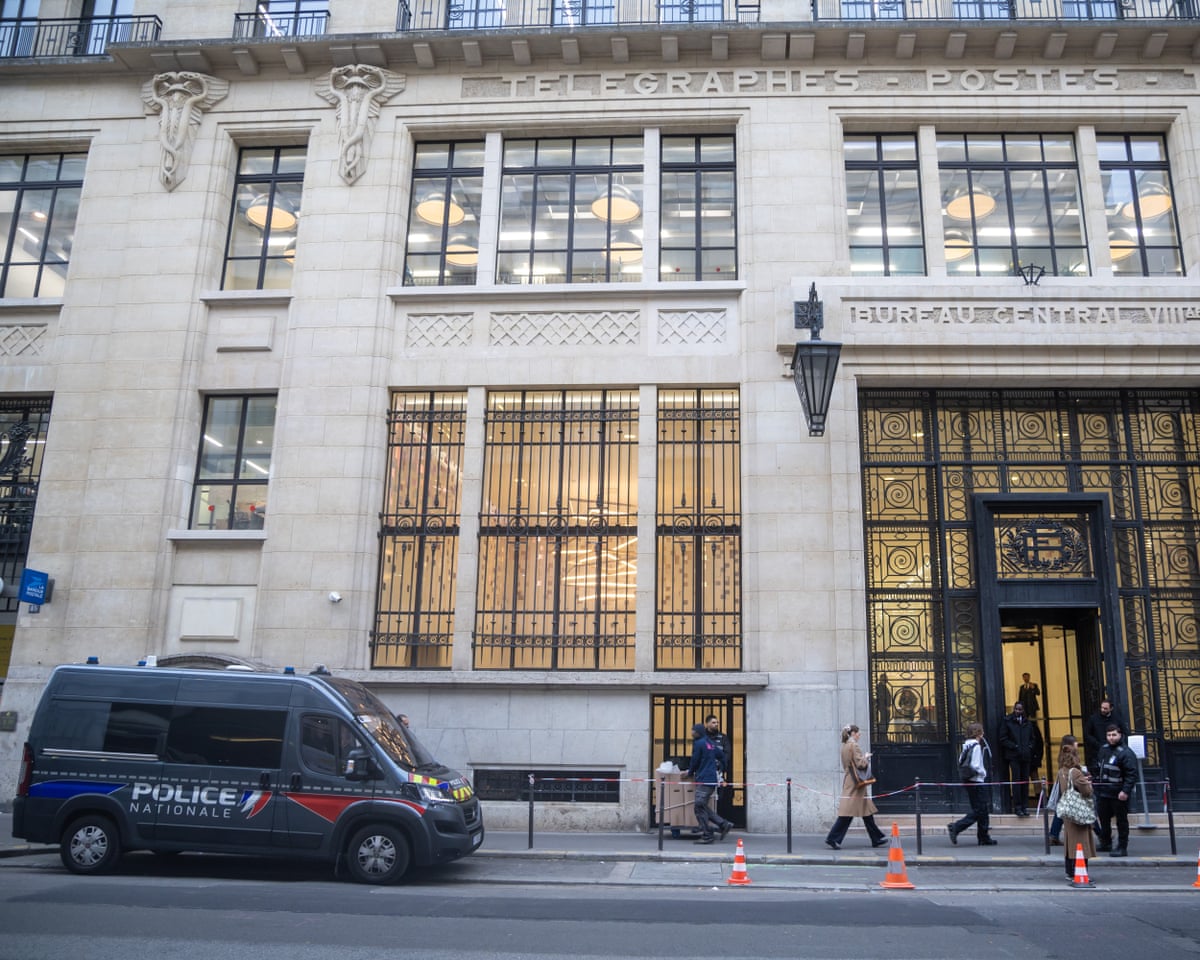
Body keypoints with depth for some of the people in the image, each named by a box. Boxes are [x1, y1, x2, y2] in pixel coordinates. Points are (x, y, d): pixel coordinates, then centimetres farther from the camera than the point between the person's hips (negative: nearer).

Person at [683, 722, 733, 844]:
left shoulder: (698, 743, -10)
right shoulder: (711, 744, 16)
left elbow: (695, 761, -6)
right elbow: (722, 757, 22)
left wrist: (690, 774, 10)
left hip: (703, 780, -9)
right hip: (712, 779, 9)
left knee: (699, 808, -4)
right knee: (703, 807, 14)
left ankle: (707, 836, -3)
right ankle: (723, 824, 10)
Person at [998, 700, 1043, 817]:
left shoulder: (1028, 723, 12)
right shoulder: (1007, 721, 0)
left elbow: (1033, 738, 19)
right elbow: (1003, 739, -2)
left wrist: (1030, 747, 1)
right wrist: (1015, 747, -11)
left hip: (1026, 756, 4)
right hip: (1014, 756, -4)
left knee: (1025, 781, 5)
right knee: (1016, 780, -7)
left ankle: (1025, 806, 10)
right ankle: (1017, 807, -4)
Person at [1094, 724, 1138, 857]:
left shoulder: (1125, 752, -13)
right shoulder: (1103, 749, 11)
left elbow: (1132, 774, -17)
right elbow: (1098, 766, 22)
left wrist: (1126, 791, -24)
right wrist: (1098, 783, 19)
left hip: (1119, 794, -8)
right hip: (1103, 791, 8)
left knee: (1121, 820, 1)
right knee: (1103, 818, 17)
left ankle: (1122, 848, 8)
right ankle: (1105, 842, 33)